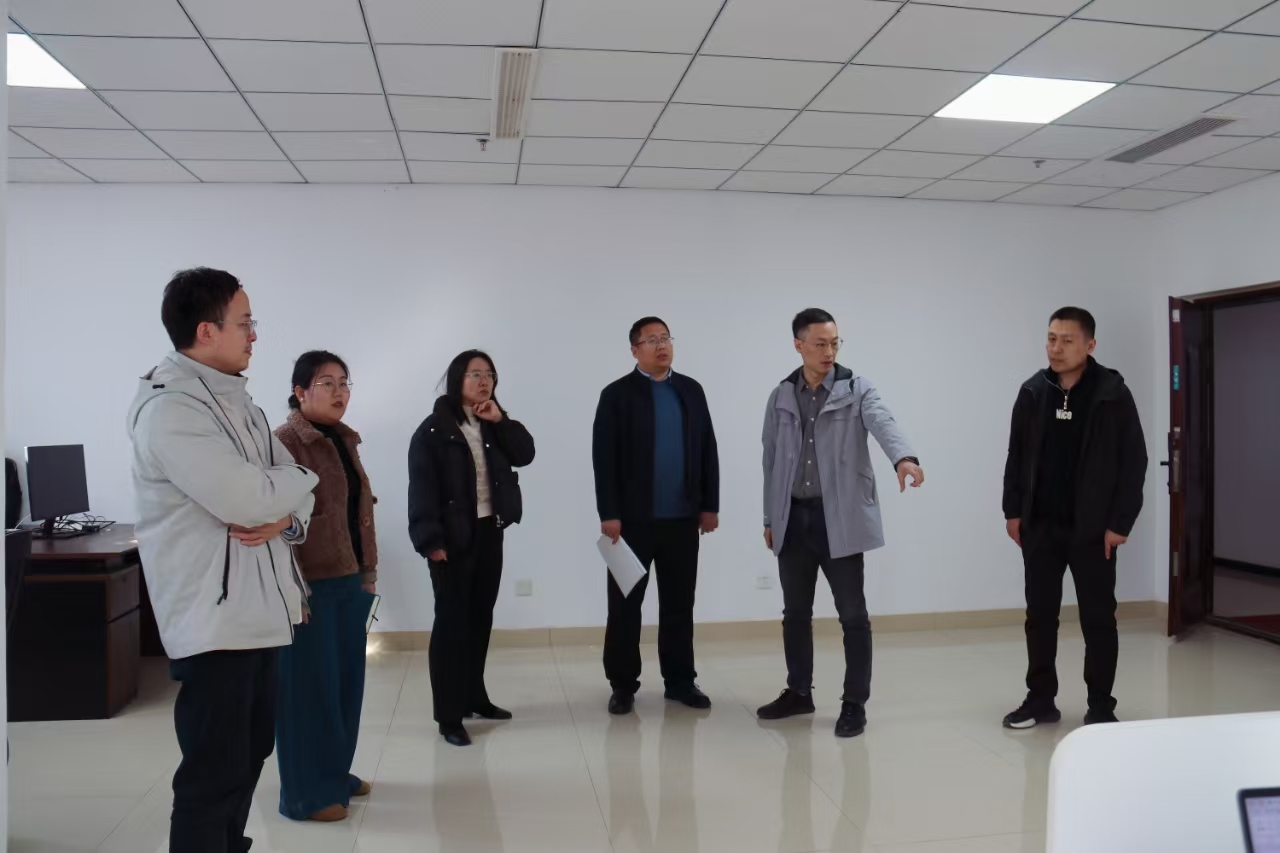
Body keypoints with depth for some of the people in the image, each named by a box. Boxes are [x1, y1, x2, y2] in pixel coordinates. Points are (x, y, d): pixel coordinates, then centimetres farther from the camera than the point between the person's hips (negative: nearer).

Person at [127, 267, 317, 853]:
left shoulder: (233, 397, 13)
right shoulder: (168, 408, -16)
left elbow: (293, 490, 12)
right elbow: (246, 500, -25)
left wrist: (287, 517, -11)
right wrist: (298, 478, -5)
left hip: (258, 608, 9)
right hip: (213, 619, -9)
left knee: (251, 749, 20)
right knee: (215, 773, 0)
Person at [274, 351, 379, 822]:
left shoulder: (344, 440, 13)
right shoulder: (284, 442, -12)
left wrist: (368, 571, 15)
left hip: (349, 580, 8)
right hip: (310, 585, -8)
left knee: (346, 680, 15)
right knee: (309, 686, 2)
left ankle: (336, 774, 30)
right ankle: (307, 793, 15)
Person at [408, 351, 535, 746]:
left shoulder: (492, 425, 11)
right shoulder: (433, 430, -9)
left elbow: (525, 455, 3)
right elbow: (422, 489, -14)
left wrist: (501, 421, -8)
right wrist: (430, 541, -19)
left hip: (490, 533, 7)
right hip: (453, 538, -6)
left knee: (480, 618, 14)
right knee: (452, 620, -2)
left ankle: (474, 696, 27)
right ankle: (449, 716, 3)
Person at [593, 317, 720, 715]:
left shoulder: (691, 390, 9)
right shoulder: (617, 394, -2)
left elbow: (708, 450, 8)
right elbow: (604, 458, -7)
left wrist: (710, 504, 3)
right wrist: (609, 513, -12)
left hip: (682, 518, 3)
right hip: (633, 519, -3)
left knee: (679, 604, 10)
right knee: (625, 604, 5)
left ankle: (680, 680, 21)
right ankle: (623, 684, 16)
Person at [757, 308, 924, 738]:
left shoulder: (858, 389, -5)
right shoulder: (781, 397, 7)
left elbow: (883, 423, -25)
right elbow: (772, 461, 11)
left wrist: (903, 457, -46)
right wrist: (770, 518, 11)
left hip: (839, 517, -4)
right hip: (793, 518, 4)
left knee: (853, 613, 2)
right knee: (795, 611, 13)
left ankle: (854, 703, 14)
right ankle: (799, 691, 28)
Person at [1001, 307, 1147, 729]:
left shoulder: (1112, 394, -8)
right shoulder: (1032, 392, 3)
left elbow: (1134, 462, -7)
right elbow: (1016, 456, 9)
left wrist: (1120, 522, -10)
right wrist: (1013, 510, 4)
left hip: (1092, 528, -3)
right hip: (1039, 526, 4)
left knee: (1098, 619, 7)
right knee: (1039, 616, 10)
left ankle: (1101, 707, 19)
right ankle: (1041, 700, 22)